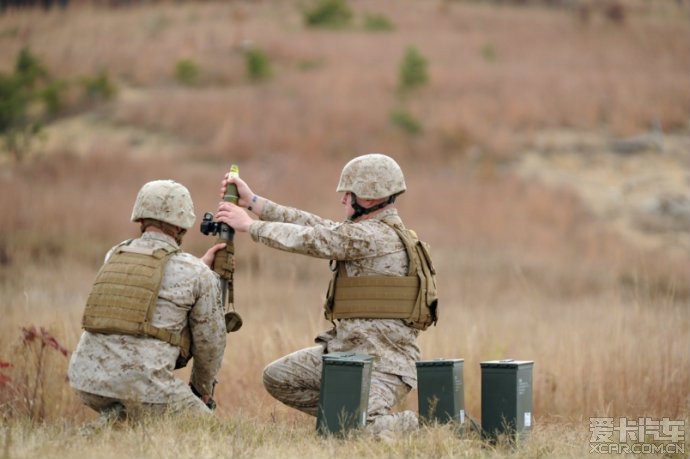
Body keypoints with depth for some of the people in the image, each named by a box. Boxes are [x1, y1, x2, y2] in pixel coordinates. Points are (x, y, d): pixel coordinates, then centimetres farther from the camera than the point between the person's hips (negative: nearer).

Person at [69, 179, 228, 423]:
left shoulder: (114, 256, 15)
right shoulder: (196, 273, 2)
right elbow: (209, 341, 12)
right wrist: (202, 390, 29)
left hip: (87, 379, 6)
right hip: (141, 382, -6)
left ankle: (113, 419, 10)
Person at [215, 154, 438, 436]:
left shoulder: (375, 236, -17)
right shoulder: (371, 232, 14)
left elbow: (309, 240, -13)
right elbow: (317, 227, 14)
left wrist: (248, 225, -2)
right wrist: (253, 201, 13)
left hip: (381, 360, -10)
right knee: (277, 378, 11)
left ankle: (403, 424, 0)